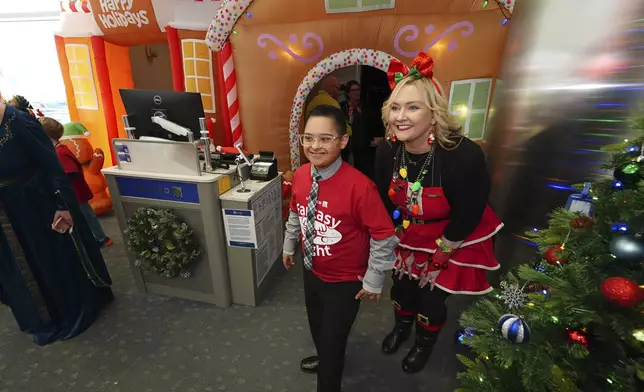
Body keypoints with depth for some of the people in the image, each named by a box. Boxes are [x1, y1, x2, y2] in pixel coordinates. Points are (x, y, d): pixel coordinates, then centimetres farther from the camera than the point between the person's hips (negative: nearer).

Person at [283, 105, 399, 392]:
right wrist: (289, 246, 17)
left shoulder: (360, 186, -30)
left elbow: (384, 237, -21)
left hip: (345, 281, -6)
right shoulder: (300, 176, -11)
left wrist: (373, 281, -13)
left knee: (333, 338, 13)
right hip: (311, 270, 7)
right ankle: (324, 358, 64)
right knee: (316, 325, 30)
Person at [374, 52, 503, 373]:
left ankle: (425, 344, 47)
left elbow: (468, 215, -21)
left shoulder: (464, 155, -31)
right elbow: (384, 201, -3)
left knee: (432, 296, 12)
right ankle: (401, 328, 55)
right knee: (401, 287, 20)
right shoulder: (387, 150, -17)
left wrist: (440, 254, -11)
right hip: (406, 235, 4)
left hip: (451, 240, -4)